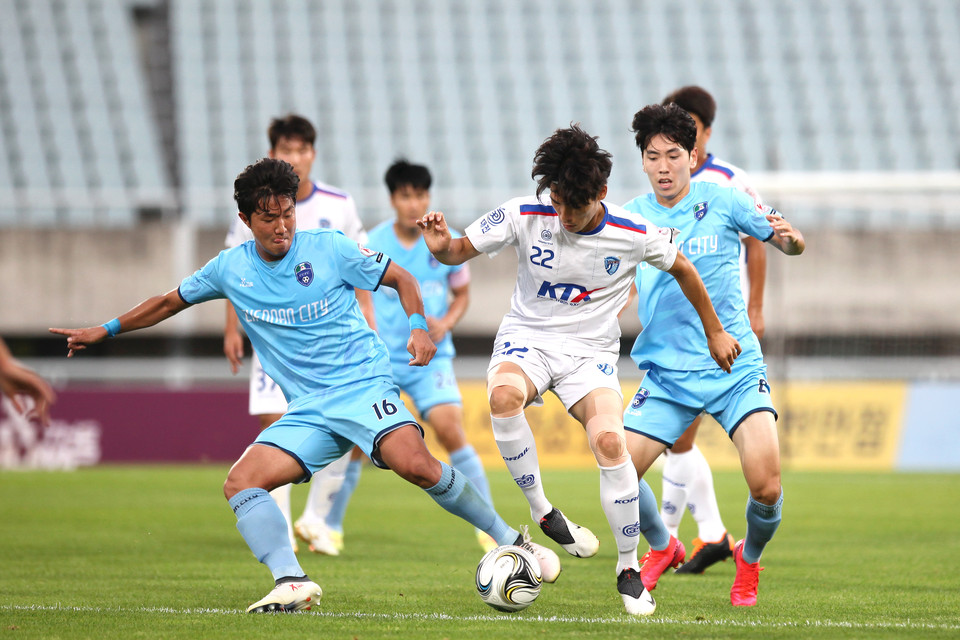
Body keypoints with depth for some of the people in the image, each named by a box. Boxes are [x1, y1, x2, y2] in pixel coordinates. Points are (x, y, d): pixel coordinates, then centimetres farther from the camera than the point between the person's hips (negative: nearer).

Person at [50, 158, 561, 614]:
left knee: (416, 465, -29)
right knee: (240, 482, -18)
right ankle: (291, 582, -29)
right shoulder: (230, 268, 6)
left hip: (363, 385, -4)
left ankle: (511, 540, -15)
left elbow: (401, 279, 7)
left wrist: (418, 327, -11)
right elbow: (170, 302, 22)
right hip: (306, 409, 4)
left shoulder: (330, 249, -4)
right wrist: (106, 331, 22)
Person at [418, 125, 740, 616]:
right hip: (526, 340, 0)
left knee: (609, 441, -26)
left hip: (590, 353, 0)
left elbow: (682, 269, 8)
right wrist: (440, 247, -27)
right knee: (504, 394, -37)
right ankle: (541, 512, -20)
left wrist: (714, 331, 16)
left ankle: (629, 567, -8)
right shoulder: (525, 217, -12)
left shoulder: (635, 234, -11)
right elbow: (460, 251, -3)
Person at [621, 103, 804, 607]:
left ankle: (749, 561, 15)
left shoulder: (723, 200, -2)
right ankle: (662, 548, 22)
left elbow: (789, 244, 3)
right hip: (667, 373, 2)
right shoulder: (632, 217, 4)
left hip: (735, 369, -2)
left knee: (765, 486, -18)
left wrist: (788, 236, -20)